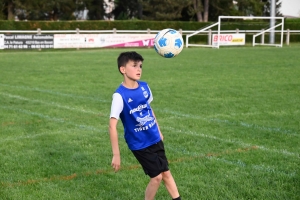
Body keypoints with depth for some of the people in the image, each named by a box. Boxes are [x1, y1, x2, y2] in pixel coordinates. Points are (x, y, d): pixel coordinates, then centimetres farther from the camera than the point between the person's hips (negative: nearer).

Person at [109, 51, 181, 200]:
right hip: (139, 144, -6)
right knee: (157, 176, -2)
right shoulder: (120, 95, -21)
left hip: (155, 139, 6)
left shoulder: (144, 87, -2)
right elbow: (112, 125, -22)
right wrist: (116, 154, -23)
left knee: (166, 172, 13)